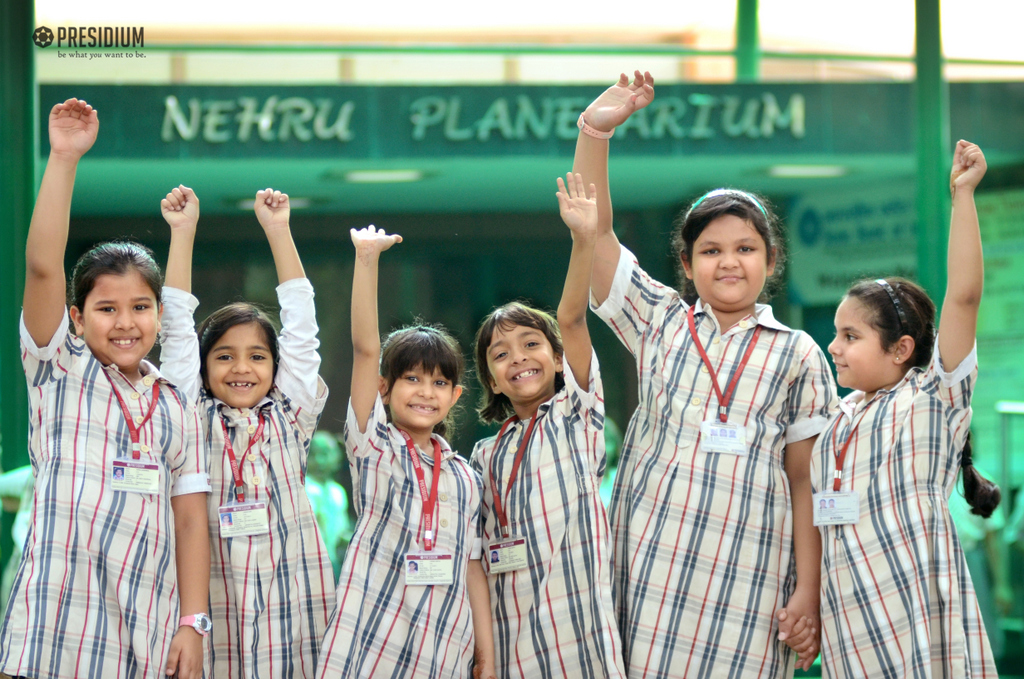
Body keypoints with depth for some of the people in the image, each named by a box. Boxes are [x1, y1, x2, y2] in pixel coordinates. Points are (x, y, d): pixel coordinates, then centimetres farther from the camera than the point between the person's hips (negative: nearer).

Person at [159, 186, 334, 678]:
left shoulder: (289, 418, 11)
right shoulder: (195, 420, 8)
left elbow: (299, 326, 10)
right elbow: (177, 329, 7)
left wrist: (278, 230, 10)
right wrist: (182, 233, 5)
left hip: (294, 598, 1)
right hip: (215, 598, -1)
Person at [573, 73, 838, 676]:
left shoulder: (797, 354, 8)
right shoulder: (661, 323, 12)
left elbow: (806, 481, 5)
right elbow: (594, 232, 4)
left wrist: (809, 592, -2)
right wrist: (594, 131, -7)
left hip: (747, 578, -1)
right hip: (651, 560, 1)